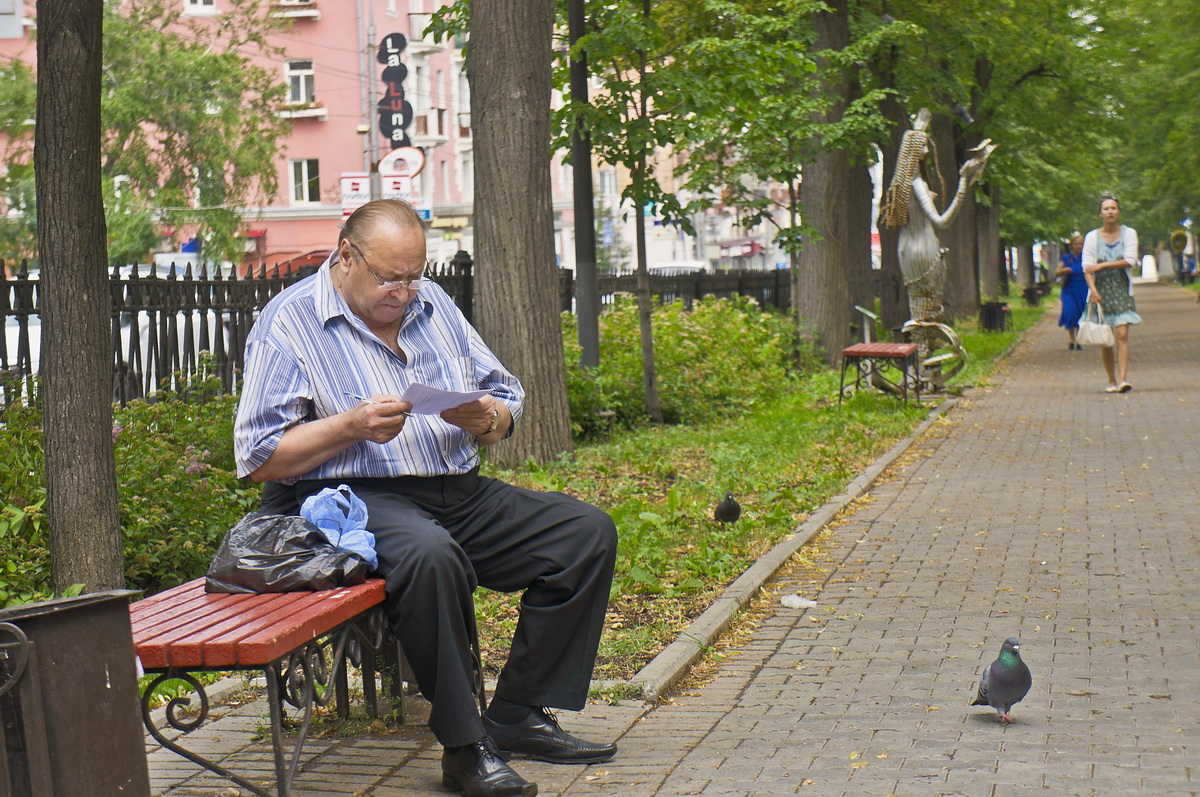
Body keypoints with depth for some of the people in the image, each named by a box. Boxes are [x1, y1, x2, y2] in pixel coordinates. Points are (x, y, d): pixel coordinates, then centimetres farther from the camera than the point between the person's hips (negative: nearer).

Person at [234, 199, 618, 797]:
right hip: (348, 497, -7)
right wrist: (351, 426, -19)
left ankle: (518, 716, -6)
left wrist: (487, 419, -6)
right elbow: (258, 459, -8)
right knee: (430, 554, -39)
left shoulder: (432, 305, 17)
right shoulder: (288, 323, -2)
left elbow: (506, 401, 19)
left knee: (587, 533, -9)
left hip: (458, 493, 7)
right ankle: (465, 748, -26)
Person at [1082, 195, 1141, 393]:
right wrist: (1093, 290, -18)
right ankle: (1111, 380, 13)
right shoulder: (1092, 237, 2)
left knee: (1122, 334, -13)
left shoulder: (1129, 233, 3)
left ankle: (1123, 379, -18)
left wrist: (1102, 265, -13)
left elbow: (1130, 260, -7)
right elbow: (1087, 267, -4)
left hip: (1122, 290, -1)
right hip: (1101, 291, 1)